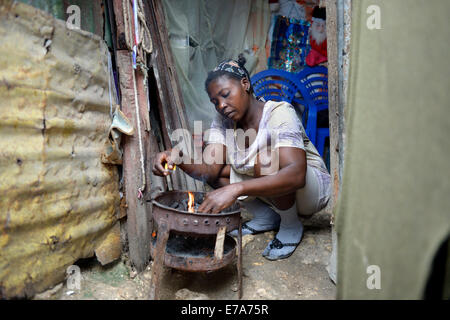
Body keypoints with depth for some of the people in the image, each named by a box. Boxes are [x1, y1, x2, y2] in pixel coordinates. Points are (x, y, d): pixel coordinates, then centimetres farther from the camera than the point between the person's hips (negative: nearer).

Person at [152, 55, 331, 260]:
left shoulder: (280, 113, -26)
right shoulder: (224, 120, -8)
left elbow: (296, 175, -42)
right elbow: (209, 170, -19)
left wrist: (235, 189, -53)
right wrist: (178, 158, -40)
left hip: (312, 188, -6)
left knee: (265, 160, -34)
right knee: (218, 166, -11)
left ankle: (291, 226, -8)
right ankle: (267, 216, 3)